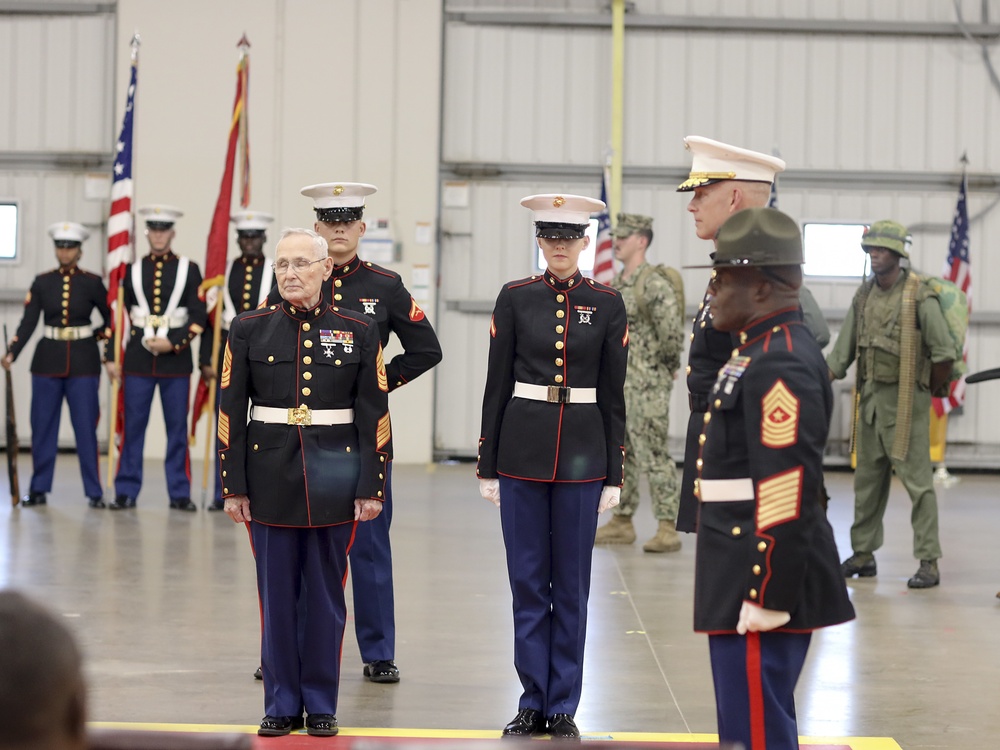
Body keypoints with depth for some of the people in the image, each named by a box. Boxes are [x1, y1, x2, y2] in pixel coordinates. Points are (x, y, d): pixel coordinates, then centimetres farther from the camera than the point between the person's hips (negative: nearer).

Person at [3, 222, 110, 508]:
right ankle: (39, 490, 13)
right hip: (48, 360, 2)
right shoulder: (42, 282, 4)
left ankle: (94, 492, 2)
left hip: (83, 362, -2)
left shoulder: (92, 283, 0)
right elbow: (28, 323, -1)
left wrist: (94, 337, -4)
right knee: (42, 427, 4)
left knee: (86, 428, -3)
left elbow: (111, 319, 8)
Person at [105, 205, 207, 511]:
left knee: (177, 428, 2)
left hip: (176, 358, -1)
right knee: (133, 426, 2)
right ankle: (126, 491, 8)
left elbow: (198, 317, -1)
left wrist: (174, 343, -13)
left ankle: (180, 494, 8)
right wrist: (111, 356, 2)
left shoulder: (189, 269, 4)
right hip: (138, 358, 1)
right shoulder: (132, 270, 8)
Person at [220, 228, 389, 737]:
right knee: (277, 593, 6)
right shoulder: (249, 330, 2)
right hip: (270, 478, 1)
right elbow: (231, 413, 2)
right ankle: (282, 704, 16)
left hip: (333, 479, -1)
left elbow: (374, 415, 0)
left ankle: (321, 704, 16)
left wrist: (372, 487, -4)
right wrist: (233, 487, -2)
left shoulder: (358, 331, 0)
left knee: (325, 593, 6)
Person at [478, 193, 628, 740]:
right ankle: (533, 701, 14)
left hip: (582, 453, 0)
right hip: (522, 449, 0)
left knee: (571, 582, 5)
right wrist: (488, 466, 0)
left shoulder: (607, 304, 2)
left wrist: (613, 474, 0)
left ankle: (563, 705, 13)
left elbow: (613, 394, 3)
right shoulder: (515, 298, 2)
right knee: (527, 578, 5)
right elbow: (497, 385, 3)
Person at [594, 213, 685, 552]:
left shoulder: (654, 284, -15)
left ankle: (668, 528, -7)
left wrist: (662, 366, -9)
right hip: (617, 382, 9)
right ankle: (621, 522, 20)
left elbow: (672, 333, -20)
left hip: (647, 385, -9)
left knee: (653, 455, -9)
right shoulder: (616, 284, 13)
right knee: (619, 453, 13)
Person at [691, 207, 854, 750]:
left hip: (764, 581, -11)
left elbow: (790, 494, -24)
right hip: (744, 574, 11)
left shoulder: (781, 364, -19)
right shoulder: (762, 351, 15)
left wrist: (767, 599, -23)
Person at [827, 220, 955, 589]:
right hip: (869, 396, 7)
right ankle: (863, 554, 23)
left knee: (916, 480, -6)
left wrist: (933, 390, -2)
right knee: (867, 479, 13)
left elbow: (944, 352, -12)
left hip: (905, 400, -7)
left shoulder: (920, 298, -12)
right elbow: (843, 349, 9)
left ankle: (928, 562, -4)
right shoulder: (864, 295, 9)